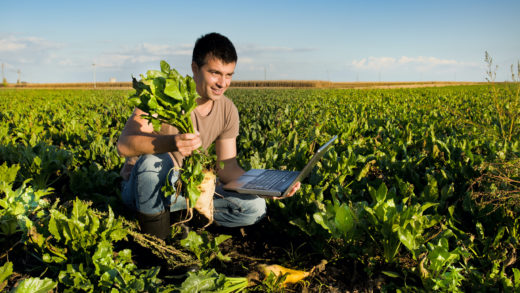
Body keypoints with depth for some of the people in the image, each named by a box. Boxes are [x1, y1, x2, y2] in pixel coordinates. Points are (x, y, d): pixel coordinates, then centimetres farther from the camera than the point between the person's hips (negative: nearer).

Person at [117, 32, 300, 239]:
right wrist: (171, 143, -49)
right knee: (156, 160, -39)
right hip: (141, 187, -4)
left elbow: (227, 167, -3)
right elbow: (124, 145, -30)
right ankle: (152, 236, -14)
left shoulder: (228, 111, -5)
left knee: (256, 207, -11)